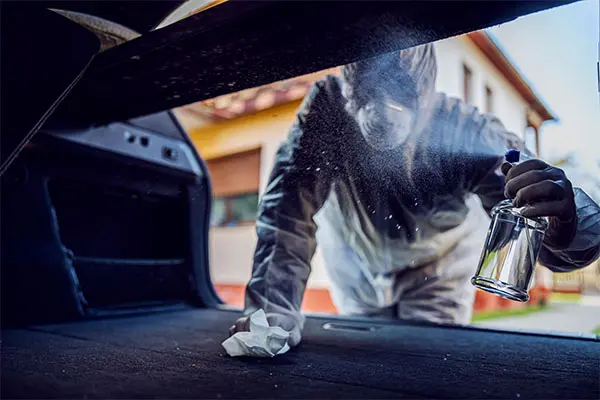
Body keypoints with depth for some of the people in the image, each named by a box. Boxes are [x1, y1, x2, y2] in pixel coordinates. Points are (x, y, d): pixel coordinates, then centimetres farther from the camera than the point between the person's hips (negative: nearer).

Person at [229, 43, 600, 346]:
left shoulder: (468, 133, -33)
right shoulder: (328, 106, -33)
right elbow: (290, 205, -37)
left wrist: (564, 227, -67)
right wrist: (273, 309, -46)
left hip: (437, 265, 0)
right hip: (357, 262, 1)